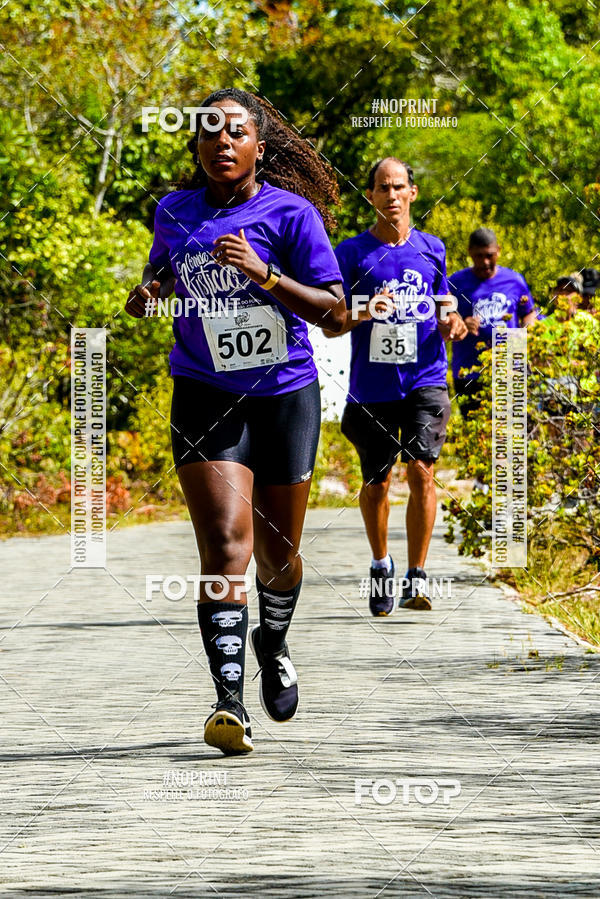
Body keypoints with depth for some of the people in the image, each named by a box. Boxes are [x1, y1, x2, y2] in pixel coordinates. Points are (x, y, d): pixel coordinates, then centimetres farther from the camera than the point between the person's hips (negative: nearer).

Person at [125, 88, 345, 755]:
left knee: (277, 551, 12)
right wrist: (148, 292, 1)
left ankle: (272, 646, 45)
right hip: (206, 398, 1)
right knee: (225, 542, -17)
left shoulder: (290, 213, -7)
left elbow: (335, 314, -10)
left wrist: (265, 275, -23)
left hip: (285, 394, -1)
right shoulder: (174, 212, 4)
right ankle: (229, 699, -24)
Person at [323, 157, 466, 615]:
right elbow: (329, 324, 0)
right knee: (376, 483, 7)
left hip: (425, 380, 0)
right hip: (372, 386, 0)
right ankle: (381, 565, 32)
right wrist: (364, 312, -19)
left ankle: (416, 578, -8)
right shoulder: (352, 252, 0)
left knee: (421, 470, -14)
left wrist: (452, 322, -2)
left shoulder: (432, 249, 8)